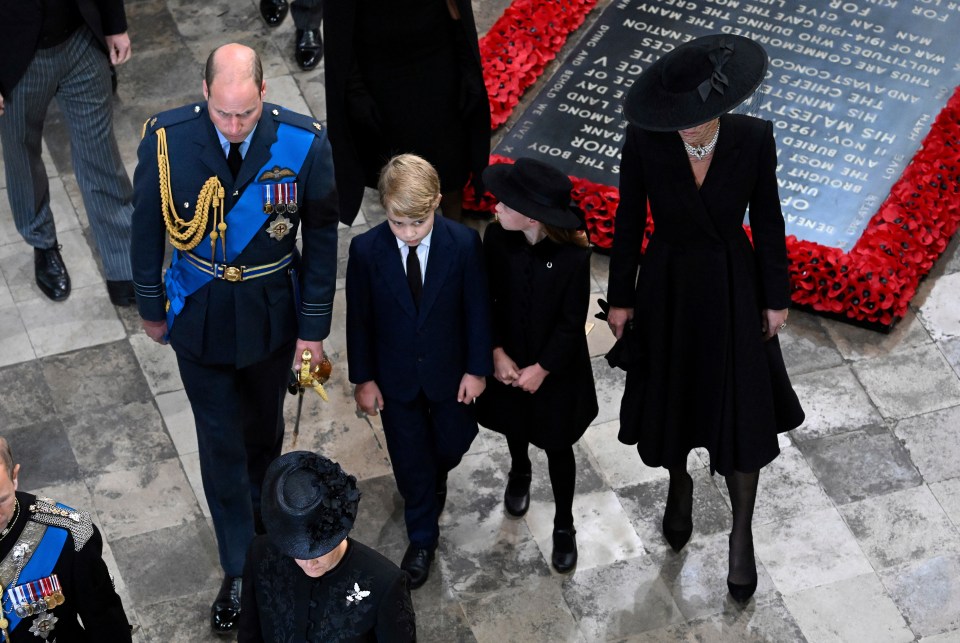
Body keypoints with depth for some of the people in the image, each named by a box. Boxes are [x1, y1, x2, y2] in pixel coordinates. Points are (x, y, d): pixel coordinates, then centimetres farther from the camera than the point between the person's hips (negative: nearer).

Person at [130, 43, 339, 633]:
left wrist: (314, 328, -4)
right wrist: (151, 306, 5)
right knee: (220, 442, 10)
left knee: (264, 424, 24)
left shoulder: (305, 144, -23)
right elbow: (148, 227, -5)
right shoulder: (166, 139, -22)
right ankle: (240, 571, 27)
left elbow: (322, 240, -10)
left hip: (272, 313, 1)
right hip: (199, 315, 0)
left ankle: (257, 502, 56)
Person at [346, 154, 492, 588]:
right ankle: (422, 537, 37)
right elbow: (359, 319, -9)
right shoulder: (366, 250, -21)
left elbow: (477, 309, -9)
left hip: (448, 372, 0)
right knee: (409, 458, 14)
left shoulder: (464, 244, -22)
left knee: (452, 443, 20)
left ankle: (434, 477, 57)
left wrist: (477, 368, -4)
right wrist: (363, 378, -3)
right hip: (396, 377, 0)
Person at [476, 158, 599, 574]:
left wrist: (542, 369, -15)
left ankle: (564, 525, 34)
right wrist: (498, 353, -13)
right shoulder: (497, 237, -21)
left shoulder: (572, 254, -29)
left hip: (556, 366, -3)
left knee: (557, 446, 12)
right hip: (509, 360, 3)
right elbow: (487, 298, -8)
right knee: (514, 424, 29)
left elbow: (572, 322, -18)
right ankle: (519, 472, 62)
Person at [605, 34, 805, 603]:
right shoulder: (645, 140, -21)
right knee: (672, 398, 19)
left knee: (741, 413, 7)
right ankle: (679, 486, 51)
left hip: (732, 289, 0)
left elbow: (767, 221, -7)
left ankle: (742, 534, 28)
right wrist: (622, 298, 0)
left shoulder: (754, 139, -20)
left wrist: (776, 297, 1)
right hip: (667, 286, 1)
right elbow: (629, 221, -7)